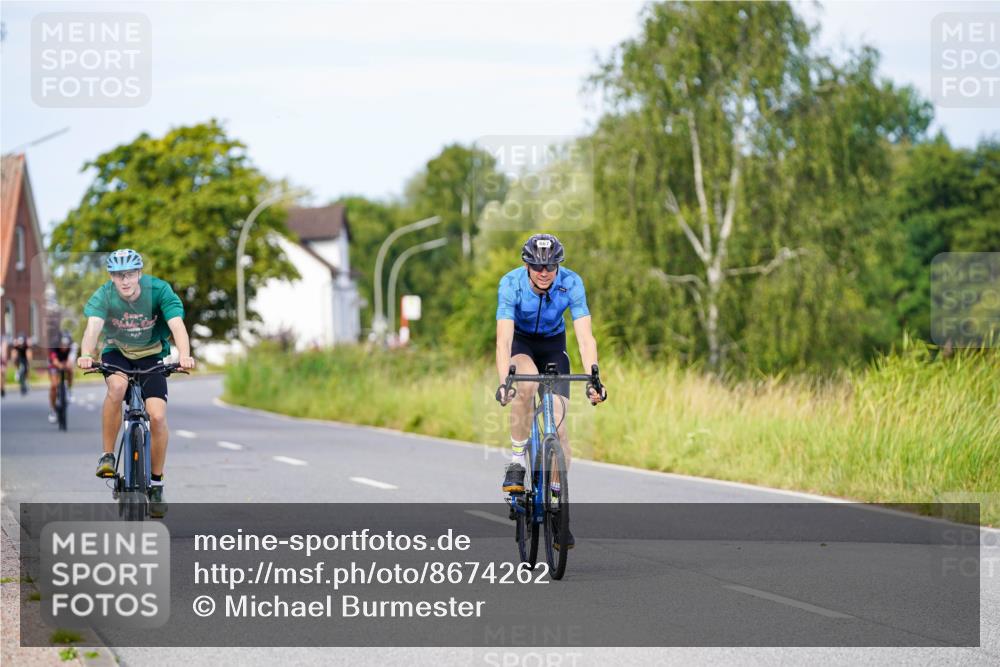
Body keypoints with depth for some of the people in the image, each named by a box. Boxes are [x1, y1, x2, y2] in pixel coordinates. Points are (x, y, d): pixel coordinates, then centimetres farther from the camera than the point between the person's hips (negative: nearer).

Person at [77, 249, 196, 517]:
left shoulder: (158, 290, -22)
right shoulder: (104, 295, -20)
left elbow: (177, 325, -33)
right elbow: (93, 327, -36)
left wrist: (185, 355, -53)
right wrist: (85, 355, -57)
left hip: (151, 356, 0)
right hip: (117, 353, 0)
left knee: (158, 416, -17)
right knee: (117, 386, -35)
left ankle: (156, 485, 1)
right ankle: (108, 455, -19)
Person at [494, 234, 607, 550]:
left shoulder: (571, 283, -26)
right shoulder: (511, 284, -29)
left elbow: (585, 337, -32)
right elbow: (503, 338, -37)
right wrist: (502, 381, -52)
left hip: (553, 344, 2)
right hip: (520, 342, -1)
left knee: (558, 422, -10)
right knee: (527, 383, -36)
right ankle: (516, 463, -20)